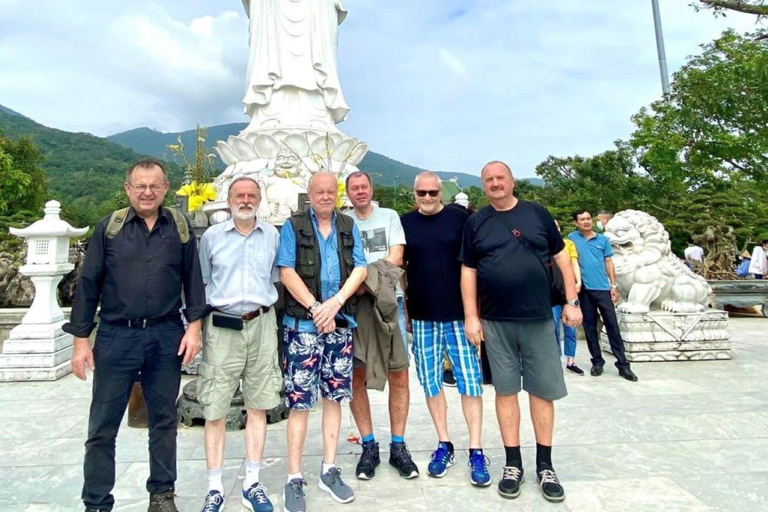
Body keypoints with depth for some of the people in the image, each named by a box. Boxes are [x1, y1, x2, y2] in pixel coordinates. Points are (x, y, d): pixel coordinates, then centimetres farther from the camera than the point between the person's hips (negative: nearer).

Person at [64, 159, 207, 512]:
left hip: (166, 337, 1)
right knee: (103, 425, 7)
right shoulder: (109, 227, 2)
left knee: (164, 420, 12)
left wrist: (194, 326, -1)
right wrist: (80, 338, 0)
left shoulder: (179, 227, 5)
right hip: (115, 336, 0)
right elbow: (88, 284, 2)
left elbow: (193, 279, 7)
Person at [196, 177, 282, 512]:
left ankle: (252, 484, 20)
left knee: (258, 406, 7)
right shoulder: (211, 236, 5)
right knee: (214, 409, 2)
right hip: (221, 327, -1)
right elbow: (200, 283, 7)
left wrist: (263, 306, 6)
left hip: (261, 325, 1)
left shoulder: (272, 235, 8)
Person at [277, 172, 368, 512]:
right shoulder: (293, 226, 3)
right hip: (302, 324, -3)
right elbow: (286, 272, -6)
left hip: (341, 324, 3)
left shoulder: (349, 227, 11)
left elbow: (360, 268, 2)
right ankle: (294, 479, 11)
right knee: (300, 401, -1)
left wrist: (336, 302, -13)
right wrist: (315, 309, -13)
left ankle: (329, 471, 23)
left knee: (334, 396, 9)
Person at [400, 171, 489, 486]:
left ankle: (475, 451, 13)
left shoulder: (460, 218, 0)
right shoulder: (405, 223, 7)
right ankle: (444, 445, 24)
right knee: (430, 383, 9)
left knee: (470, 381, 2)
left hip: (458, 313, -2)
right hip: (422, 317, 2)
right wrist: (403, 309, 10)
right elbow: (398, 268, 13)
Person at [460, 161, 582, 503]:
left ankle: (545, 466, 23)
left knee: (543, 391, 7)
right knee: (506, 390, 8)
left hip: (539, 318, 0)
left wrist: (572, 301, 2)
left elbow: (561, 257, 8)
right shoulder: (475, 223, 5)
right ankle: (513, 463, 22)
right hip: (496, 322, 0)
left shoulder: (537, 213, 5)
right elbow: (468, 271, 3)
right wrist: (471, 316, -3)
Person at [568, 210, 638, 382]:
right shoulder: (572, 238, 3)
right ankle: (597, 361, 18)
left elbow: (608, 263, 8)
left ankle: (622, 364, 6)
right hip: (584, 289, 0)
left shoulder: (603, 240, 7)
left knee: (612, 326, 0)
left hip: (603, 288, 0)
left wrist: (614, 285, 2)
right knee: (589, 327, 7)